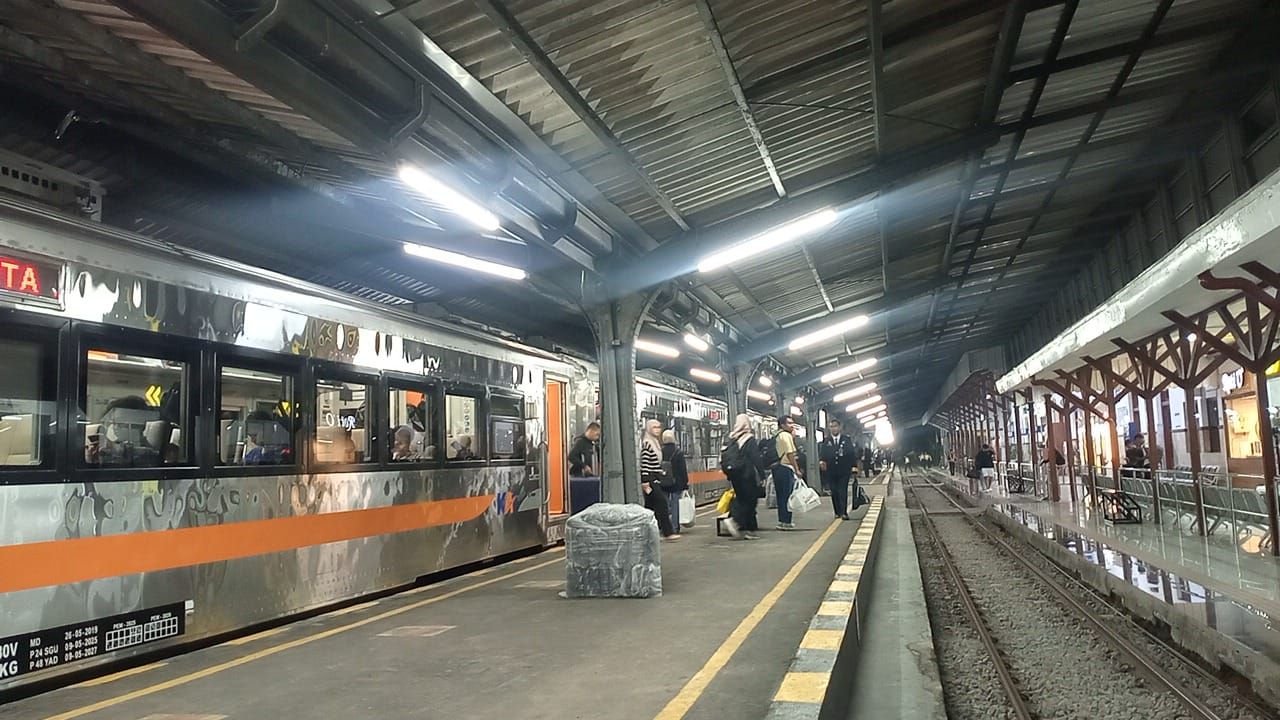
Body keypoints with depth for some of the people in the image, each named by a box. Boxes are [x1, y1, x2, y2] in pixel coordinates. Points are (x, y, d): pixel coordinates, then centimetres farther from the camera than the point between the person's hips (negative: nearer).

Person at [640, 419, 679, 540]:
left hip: (656, 479, 9)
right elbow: (644, 464, -17)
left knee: (650, 505, 10)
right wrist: (645, 482, -21)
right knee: (661, 503, -10)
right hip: (650, 479, -9)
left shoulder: (656, 443, 17)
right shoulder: (646, 444, -12)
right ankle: (668, 532, -8)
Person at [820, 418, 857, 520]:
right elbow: (823, 454, 1)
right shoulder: (826, 441, 7)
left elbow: (852, 453, 3)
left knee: (843, 492, -8)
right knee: (834, 492, 5)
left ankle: (844, 512, -7)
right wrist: (821, 461, -19)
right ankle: (837, 512, 14)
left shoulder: (846, 439, 6)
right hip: (831, 472, 2)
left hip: (844, 470, -2)